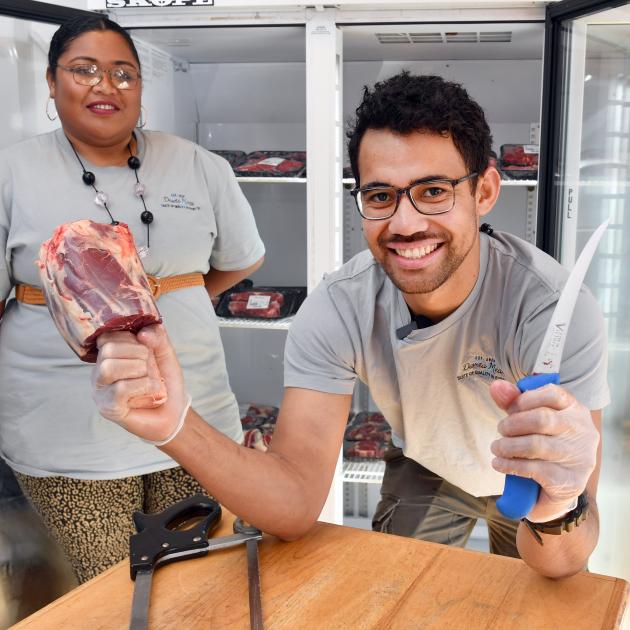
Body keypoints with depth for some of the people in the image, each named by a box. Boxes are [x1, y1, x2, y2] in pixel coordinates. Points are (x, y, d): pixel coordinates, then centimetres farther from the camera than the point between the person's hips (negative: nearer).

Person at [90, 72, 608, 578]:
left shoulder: (553, 308, -37)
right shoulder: (337, 309, -29)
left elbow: (560, 564, -40)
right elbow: (296, 506, -35)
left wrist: (559, 507, -64)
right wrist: (176, 427, -51)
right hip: (425, 469, 1)